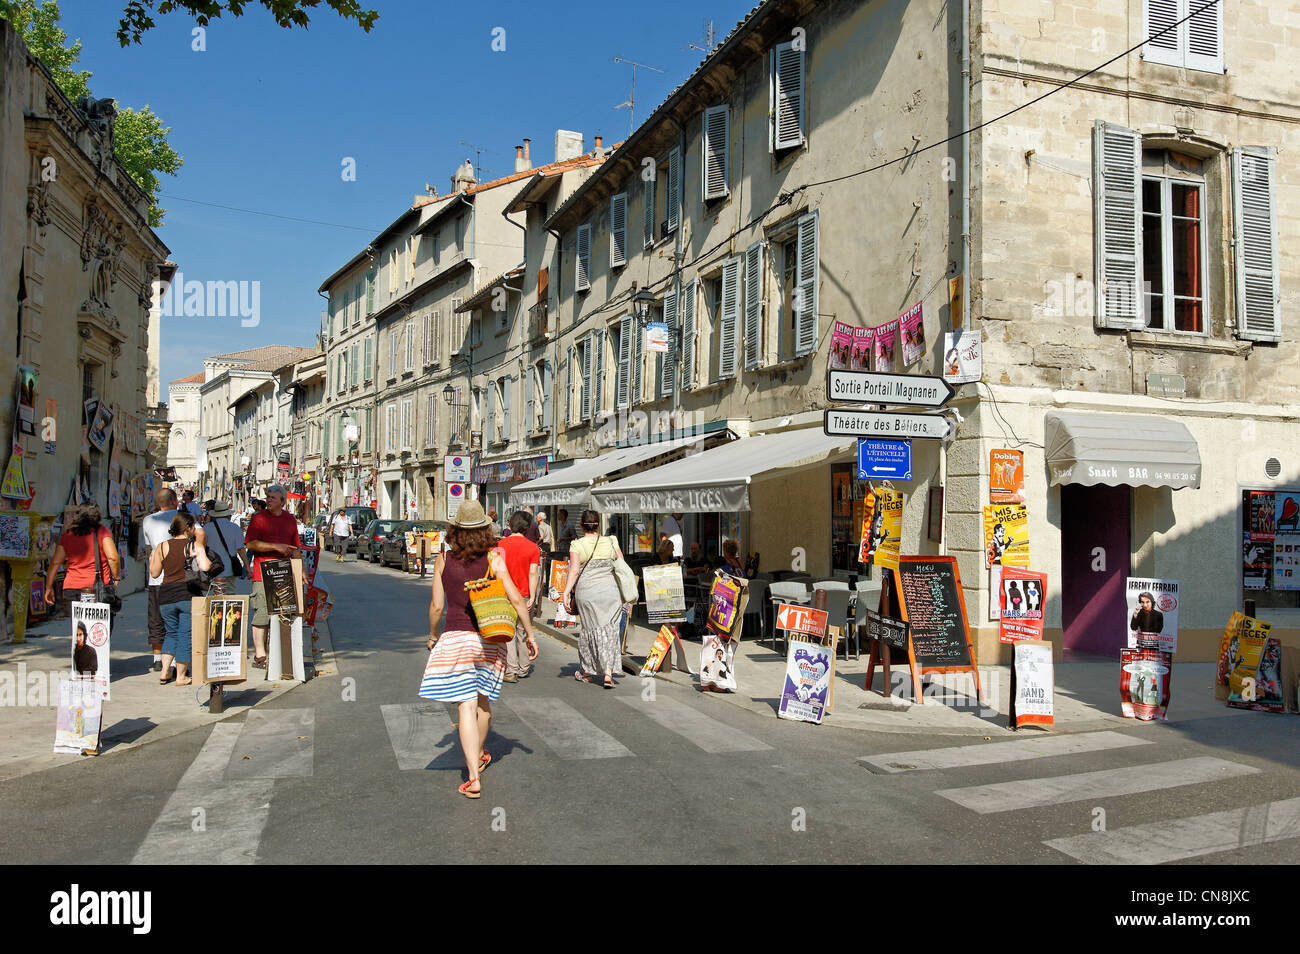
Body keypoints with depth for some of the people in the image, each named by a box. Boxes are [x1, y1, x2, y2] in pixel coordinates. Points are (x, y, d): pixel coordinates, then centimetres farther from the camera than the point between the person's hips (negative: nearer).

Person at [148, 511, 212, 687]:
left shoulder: (162, 547, 6)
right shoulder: (196, 545, -4)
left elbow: (154, 573, 10)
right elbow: (205, 567, -16)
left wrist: (152, 558, 26)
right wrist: (212, 563, 4)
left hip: (166, 596, 4)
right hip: (188, 595, -3)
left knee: (171, 632, 19)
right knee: (186, 634, 3)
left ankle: (164, 672, 13)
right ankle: (181, 676, 7)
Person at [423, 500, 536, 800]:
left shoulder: (444, 560, -2)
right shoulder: (493, 558, -4)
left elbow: (437, 605, 0)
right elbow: (515, 599, -9)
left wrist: (433, 635, 16)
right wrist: (530, 633, 0)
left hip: (454, 637, -1)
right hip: (488, 637, 1)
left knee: (467, 706, -2)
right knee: (483, 701, 20)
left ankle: (474, 778, -8)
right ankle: (479, 756, 40)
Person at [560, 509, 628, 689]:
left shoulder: (577, 545, -2)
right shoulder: (611, 542, 7)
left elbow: (574, 571, -12)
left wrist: (566, 593, -13)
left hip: (587, 592, -1)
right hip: (610, 590, 1)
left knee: (590, 629, 11)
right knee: (609, 631, 4)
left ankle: (587, 672, 24)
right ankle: (608, 672, -8)